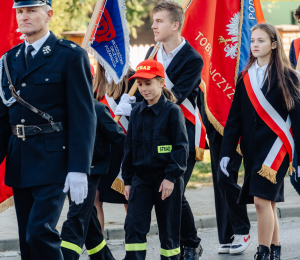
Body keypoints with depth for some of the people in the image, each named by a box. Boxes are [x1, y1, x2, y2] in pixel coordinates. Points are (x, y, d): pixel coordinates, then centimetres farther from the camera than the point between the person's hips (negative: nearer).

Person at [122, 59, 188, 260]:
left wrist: (171, 177, -16)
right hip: (141, 177, 4)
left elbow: (181, 147, -9)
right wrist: (127, 180, 12)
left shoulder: (172, 111, -6)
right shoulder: (137, 112, 10)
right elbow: (129, 147, 15)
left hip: (166, 178, -4)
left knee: (169, 228, 4)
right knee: (134, 226, -6)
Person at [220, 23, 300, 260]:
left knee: (262, 199, -14)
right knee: (268, 202, 10)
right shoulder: (246, 77, 9)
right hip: (252, 147, 5)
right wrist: (226, 152, 2)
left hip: (275, 145, -5)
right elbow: (235, 117, 8)